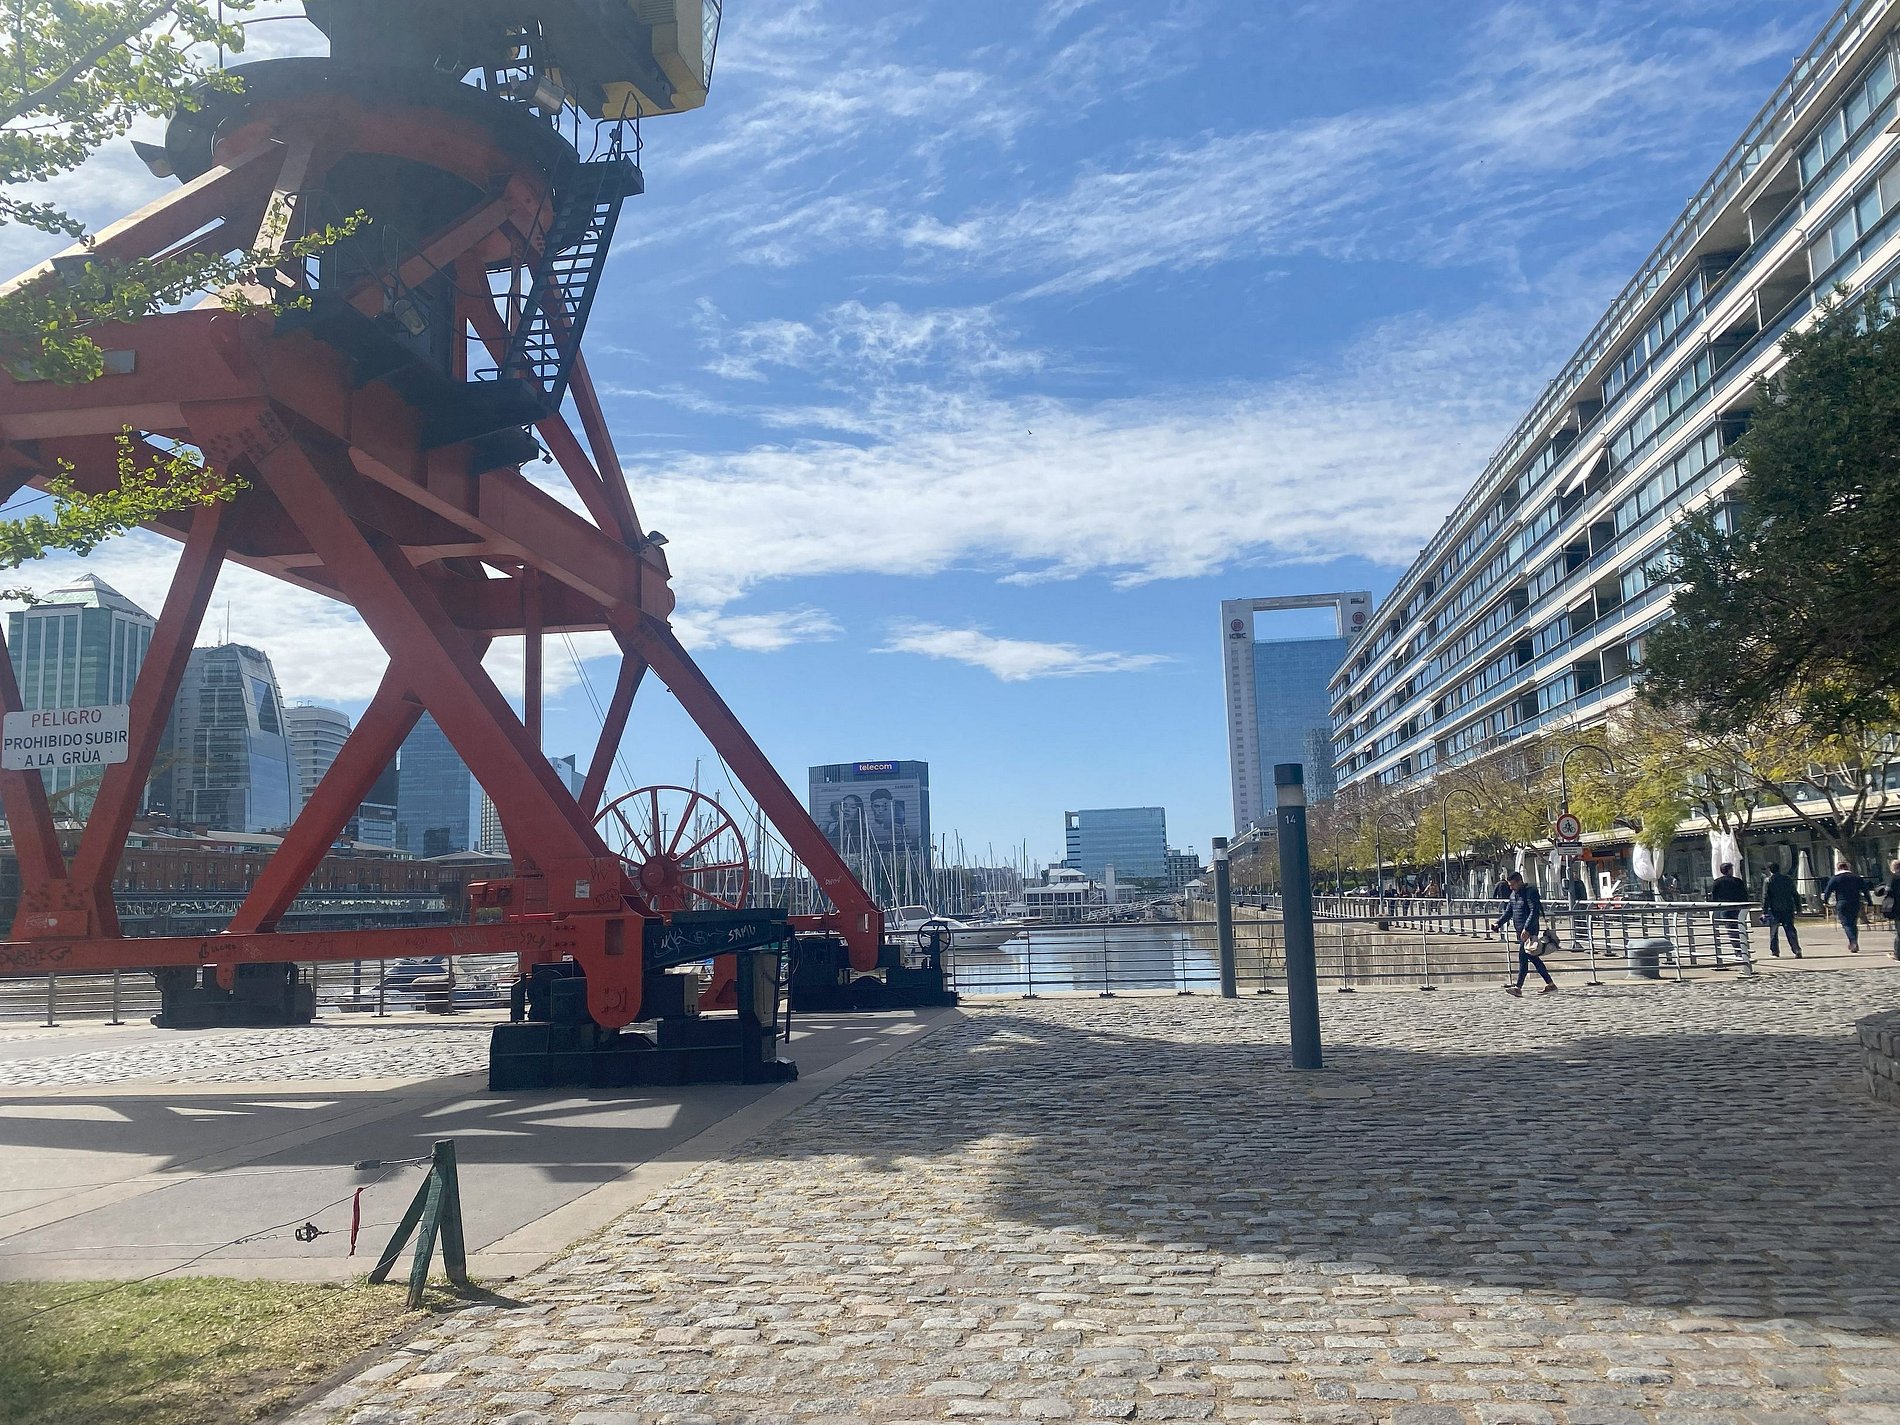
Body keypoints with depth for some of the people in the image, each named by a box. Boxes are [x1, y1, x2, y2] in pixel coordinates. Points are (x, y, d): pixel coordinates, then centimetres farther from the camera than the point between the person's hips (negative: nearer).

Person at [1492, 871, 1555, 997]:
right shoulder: (1514, 894, 15)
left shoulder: (1530, 892, -13)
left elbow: (1534, 911, -21)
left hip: (1529, 931, -9)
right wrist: (1499, 923, 6)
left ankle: (1518, 988, -12)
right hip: (1521, 931, 9)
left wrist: (1527, 928, -27)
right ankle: (1550, 983, 22)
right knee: (1533, 958, 13)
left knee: (1523, 957, -11)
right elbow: (1508, 912, 20)